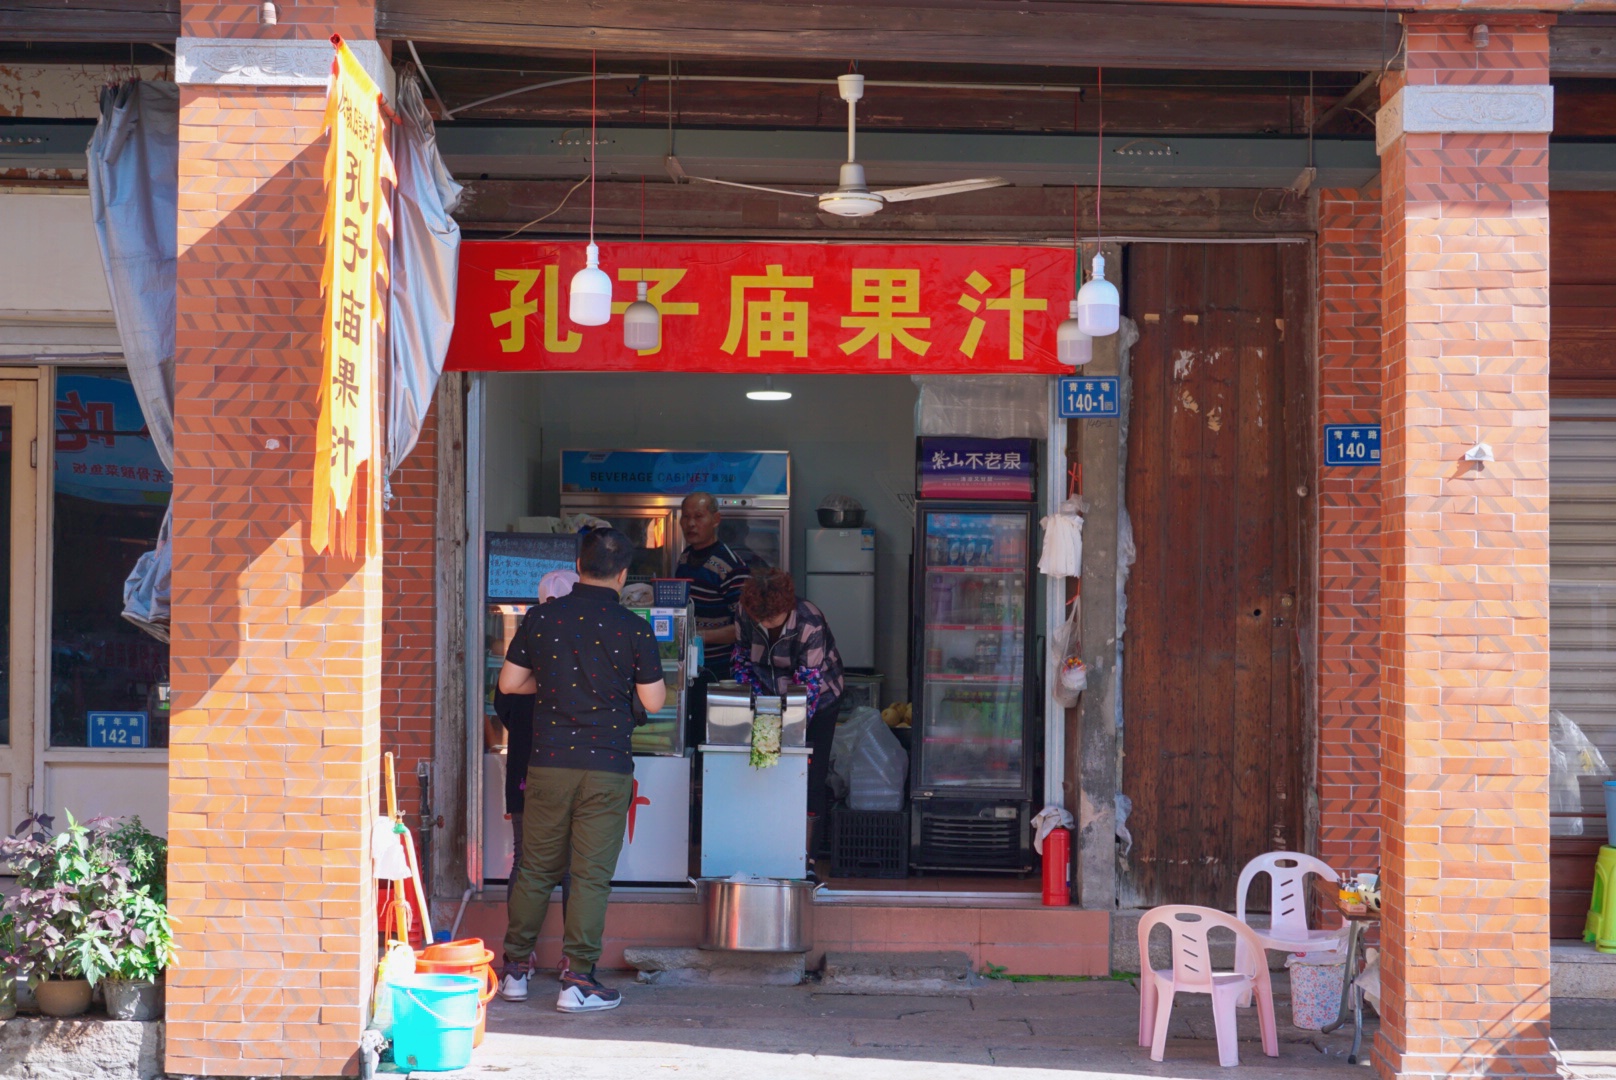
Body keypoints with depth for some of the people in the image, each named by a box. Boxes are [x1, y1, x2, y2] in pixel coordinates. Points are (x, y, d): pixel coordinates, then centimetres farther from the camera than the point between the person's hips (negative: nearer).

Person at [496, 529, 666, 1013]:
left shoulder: (541, 617, 1)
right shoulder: (634, 629, -5)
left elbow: (509, 682, 7)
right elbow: (653, 701, 0)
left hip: (547, 763, 2)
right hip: (607, 767, -2)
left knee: (536, 868, 12)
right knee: (591, 875, 2)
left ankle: (515, 970, 19)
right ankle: (578, 980, 2)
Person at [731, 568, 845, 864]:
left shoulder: (810, 624, -29)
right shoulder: (747, 615, -16)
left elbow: (809, 681, -29)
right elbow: (742, 656, 0)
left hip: (819, 701, -4)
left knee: (811, 778, -6)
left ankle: (806, 858, -2)